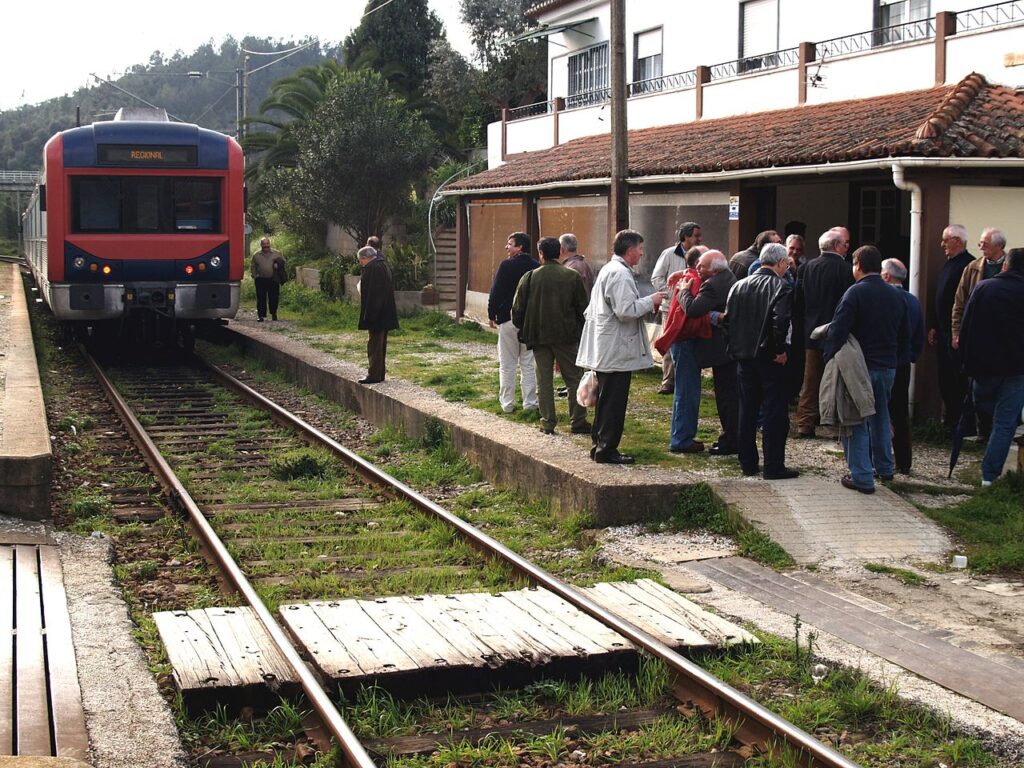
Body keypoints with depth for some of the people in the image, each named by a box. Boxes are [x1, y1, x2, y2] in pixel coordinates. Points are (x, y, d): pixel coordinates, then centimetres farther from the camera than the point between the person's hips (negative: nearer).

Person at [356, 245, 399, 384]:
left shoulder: (371, 268, -18)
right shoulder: (385, 265, 12)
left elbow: (371, 294, -23)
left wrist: (368, 316, -21)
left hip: (375, 315, -10)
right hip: (386, 314, 10)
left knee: (374, 344, -4)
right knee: (381, 345, 15)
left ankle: (374, 375, -1)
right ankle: (379, 374, 21)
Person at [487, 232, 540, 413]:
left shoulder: (506, 266, -11)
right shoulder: (536, 267, 2)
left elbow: (496, 293, -11)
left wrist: (491, 315, 0)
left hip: (508, 320, -4)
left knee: (507, 365, 4)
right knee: (528, 364, 10)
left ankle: (507, 403, 6)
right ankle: (530, 403, 9)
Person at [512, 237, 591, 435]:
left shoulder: (529, 277, -4)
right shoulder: (573, 276, -3)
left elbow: (518, 309, 0)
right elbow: (583, 308, 0)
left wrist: (523, 332, 14)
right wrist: (581, 332, 12)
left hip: (539, 337, 0)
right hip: (567, 336, 0)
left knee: (544, 381, 7)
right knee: (573, 379, 8)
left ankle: (548, 423, 7)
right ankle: (577, 422, 6)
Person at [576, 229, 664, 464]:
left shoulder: (608, 269, 16)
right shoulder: (621, 274, -17)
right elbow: (625, 310, -24)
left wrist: (646, 305, 17)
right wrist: (650, 301, -11)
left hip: (605, 351, 11)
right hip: (617, 351, -11)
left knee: (606, 399, 16)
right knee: (614, 401, -4)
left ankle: (600, 446, 22)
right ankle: (607, 450, 0)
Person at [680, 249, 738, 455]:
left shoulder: (712, 285, -24)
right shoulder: (729, 276, 7)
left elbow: (692, 309, -31)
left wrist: (684, 289, -14)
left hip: (721, 348, -10)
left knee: (726, 394, -3)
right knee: (731, 392, 17)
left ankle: (730, 442, 3)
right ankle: (730, 436, 27)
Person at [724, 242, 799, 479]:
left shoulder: (738, 286, 8)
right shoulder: (781, 287, -11)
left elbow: (728, 318, 6)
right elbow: (781, 320, -24)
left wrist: (736, 348, 11)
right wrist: (781, 350, -14)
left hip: (744, 356, 6)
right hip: (769, 357, -6)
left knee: (747, 411, 14)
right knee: (775, 413, 1)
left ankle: (747, 463, 19)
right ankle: (774, 466, 2)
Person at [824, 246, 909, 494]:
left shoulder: (856, 292, -13)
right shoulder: (896, 296, 9)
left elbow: (838, 330, -20)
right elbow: (904, 336, 14)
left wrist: (829, 358, -11)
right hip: (888, 366, 7)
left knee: (855, 420, -2)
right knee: (881, 417, 22)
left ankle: (862, 477, -6)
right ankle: (884, 467, 31)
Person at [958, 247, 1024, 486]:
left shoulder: (983, 287, -1)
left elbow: (965, 326, 1)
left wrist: (968, 358, 9)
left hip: (983, 365, 2)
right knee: (1005, 422, 1)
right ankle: (990, 474, -3)